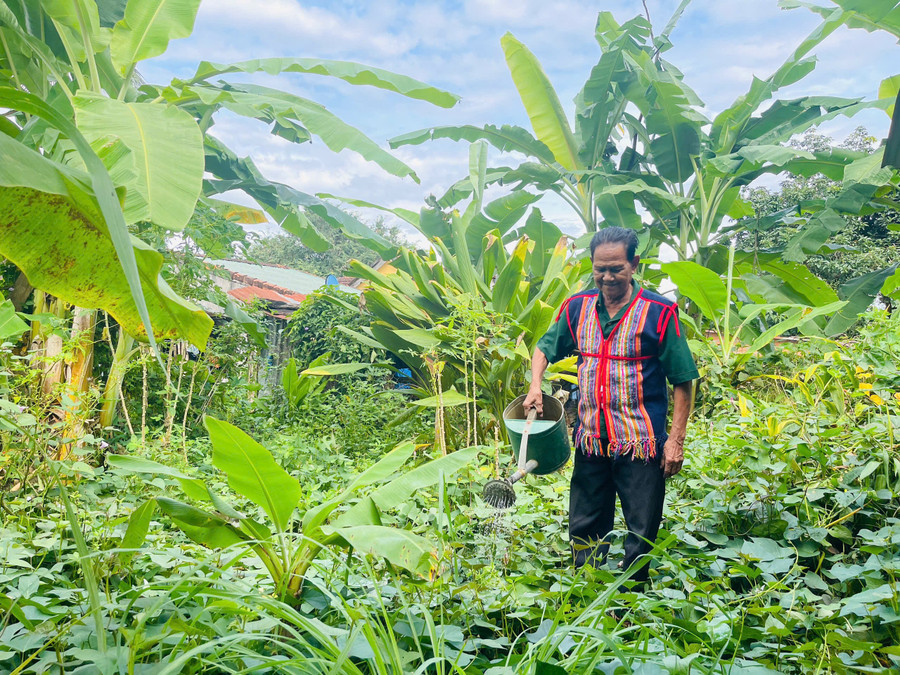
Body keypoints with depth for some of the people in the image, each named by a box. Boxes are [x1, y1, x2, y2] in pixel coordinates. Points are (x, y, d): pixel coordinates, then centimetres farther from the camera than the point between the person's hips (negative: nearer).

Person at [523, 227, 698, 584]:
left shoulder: (659, 313, -9)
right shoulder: (577, 307, 3)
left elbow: (682, 382, -6)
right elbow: (544, 348, 17)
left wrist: (676, 439, -10)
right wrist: (535, 384, -2)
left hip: (641, 443, -4)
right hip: (590, 440, 4)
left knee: (641, 534, 8)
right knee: (584, 529, 15)